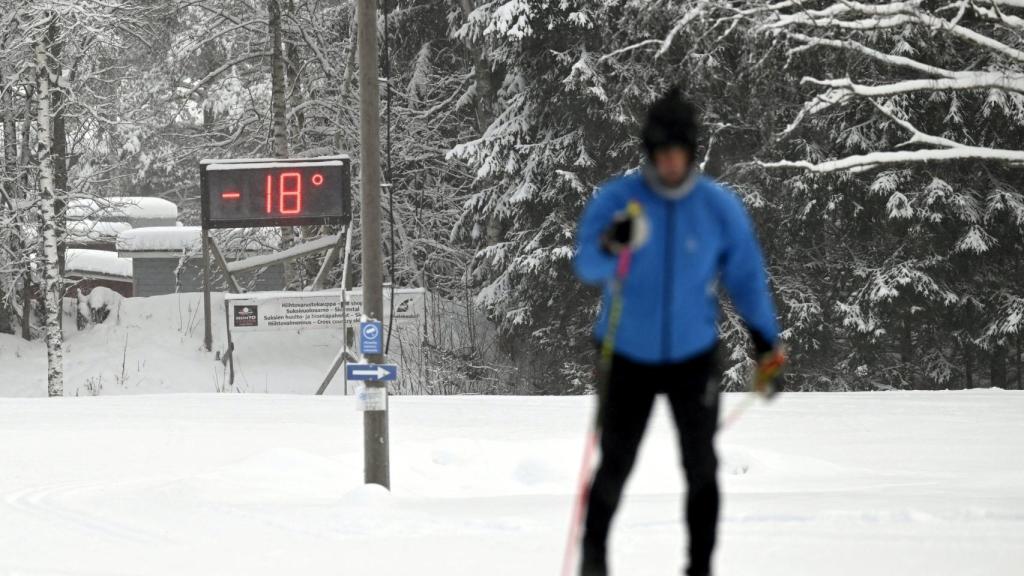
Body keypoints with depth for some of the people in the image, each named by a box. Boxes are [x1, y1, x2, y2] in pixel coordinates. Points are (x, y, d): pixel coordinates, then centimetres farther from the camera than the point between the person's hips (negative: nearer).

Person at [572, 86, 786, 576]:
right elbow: (586, 267, -21)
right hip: (628, 355, -1)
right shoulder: (616, 199, -11)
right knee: (614, 466, 3)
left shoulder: (720, 207, -6)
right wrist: (613, 247, -43)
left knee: (701, 469, -1)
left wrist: (768, 347, 1)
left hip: (694, 354, 1)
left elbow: (746, 278, 3)